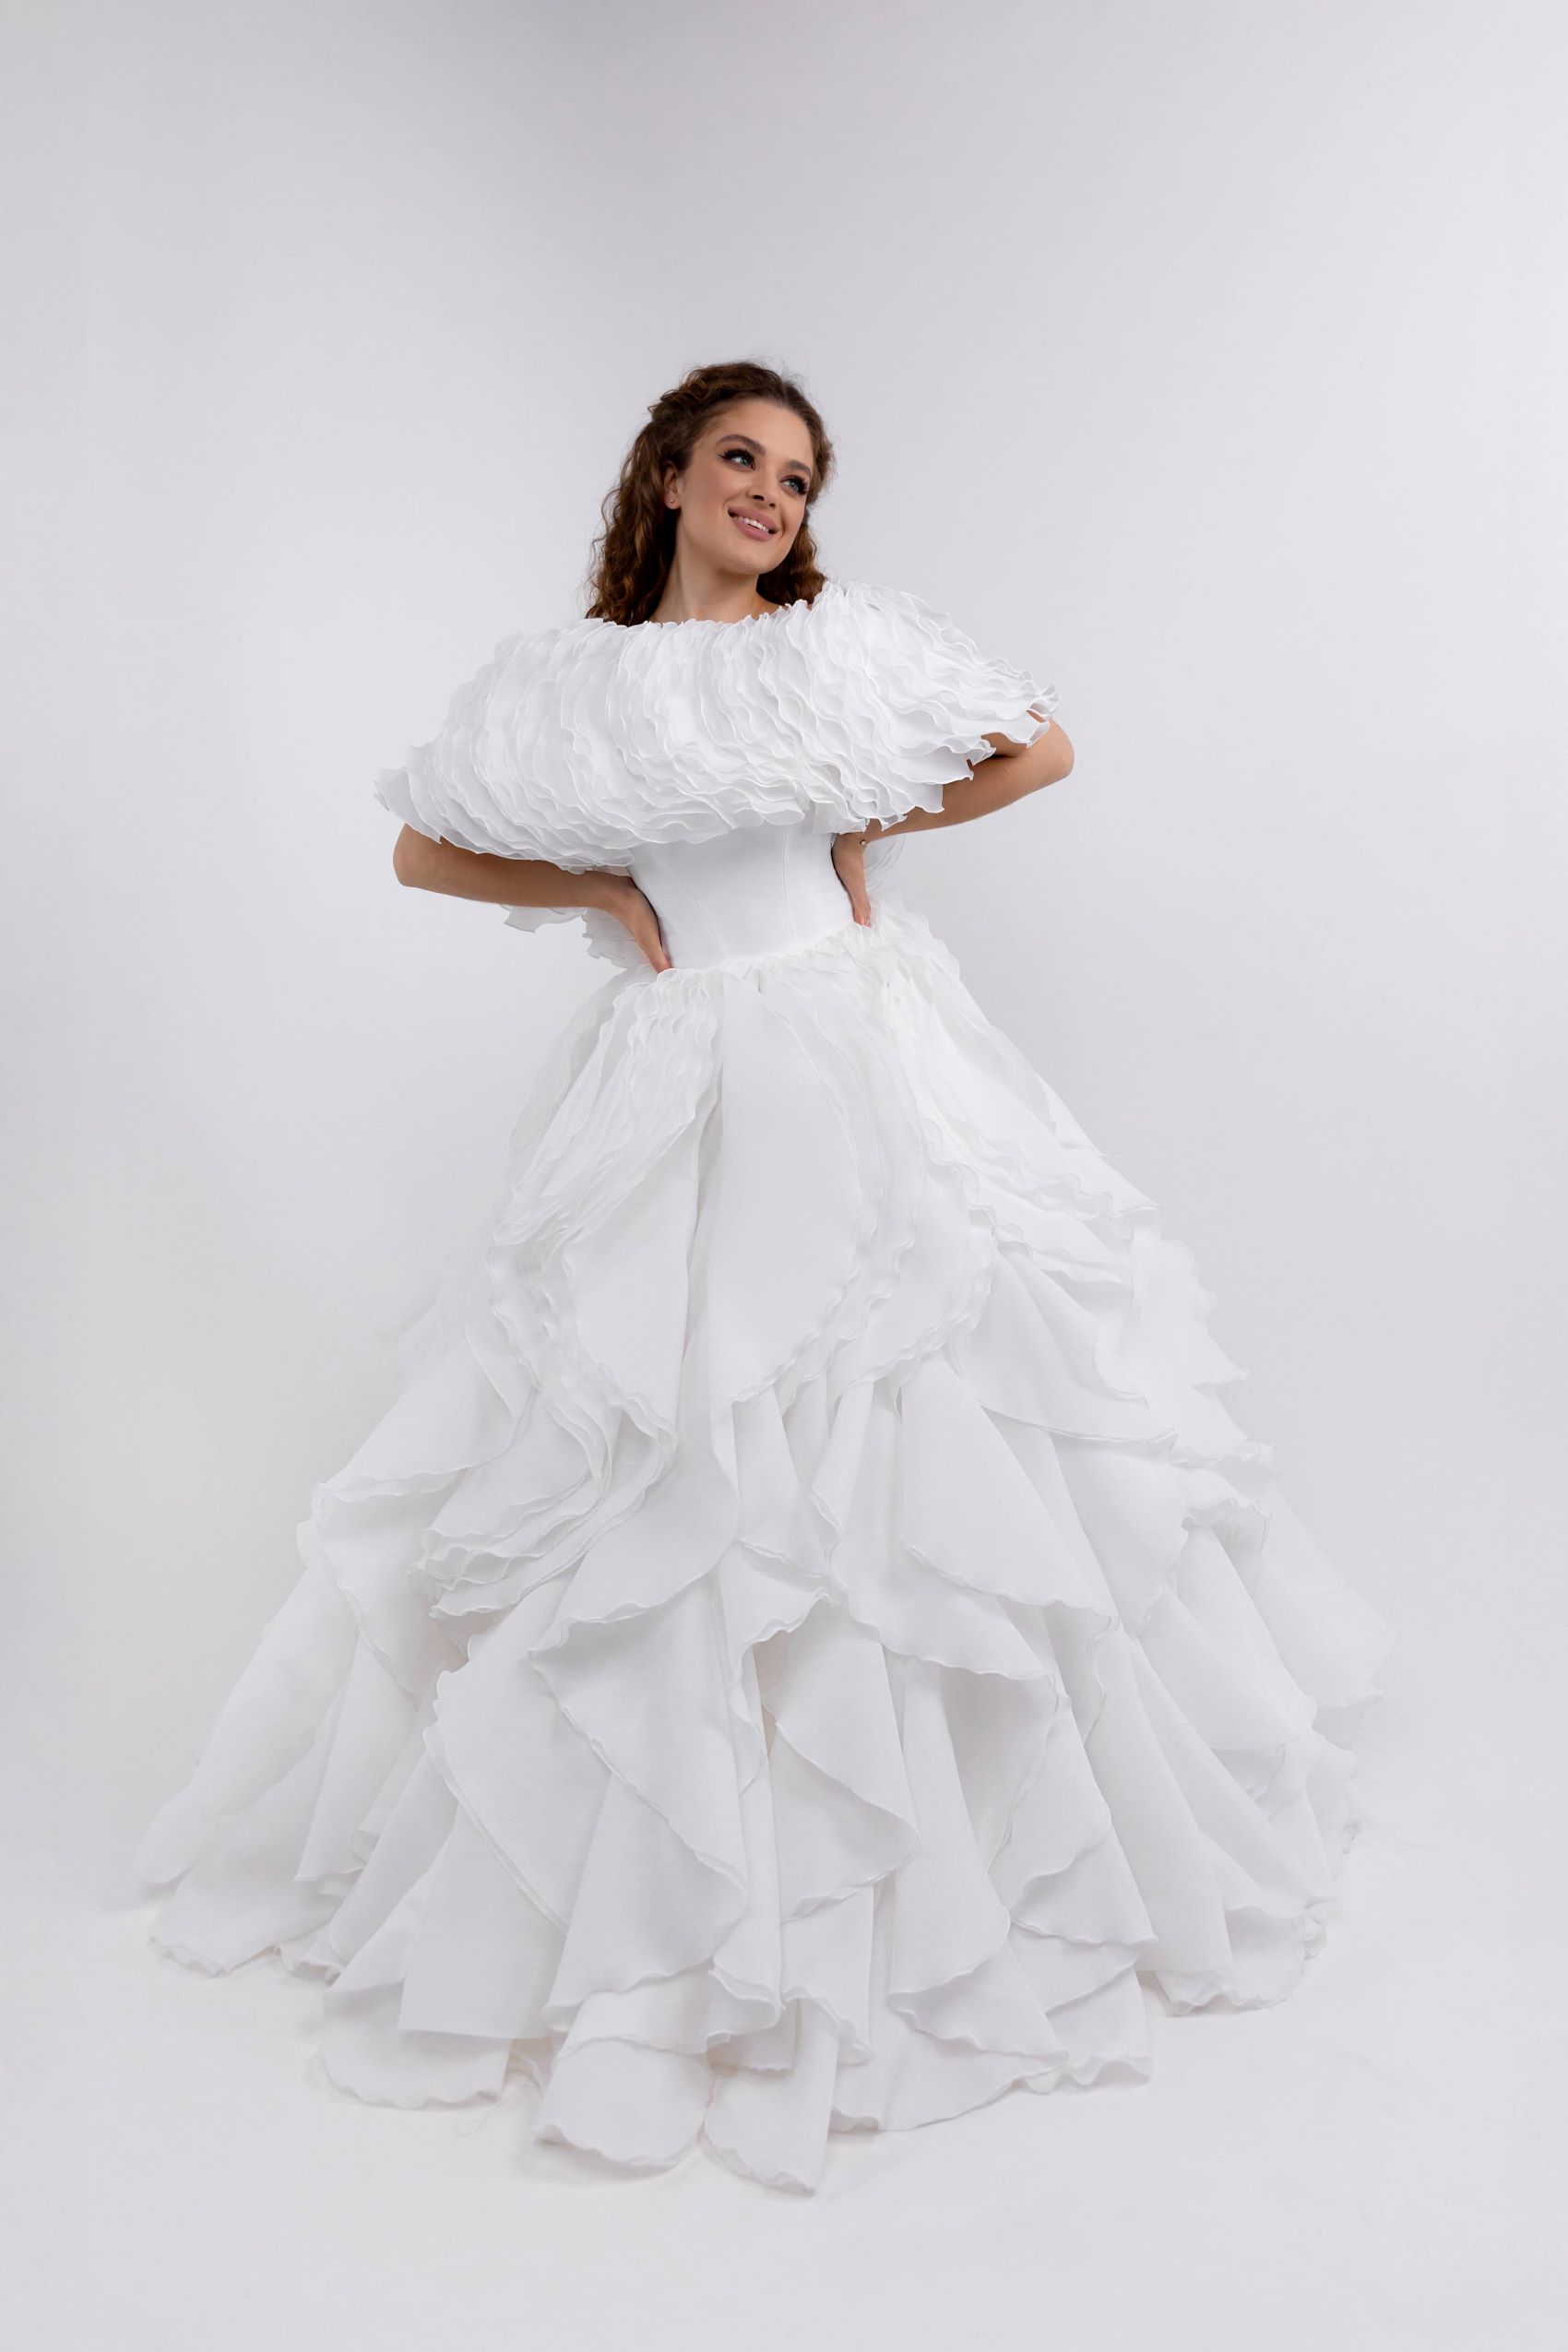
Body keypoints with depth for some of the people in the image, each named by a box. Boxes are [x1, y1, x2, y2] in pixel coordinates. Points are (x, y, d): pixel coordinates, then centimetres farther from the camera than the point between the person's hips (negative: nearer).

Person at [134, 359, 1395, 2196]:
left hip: (861, 1066, 1)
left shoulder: (846, 645, 7)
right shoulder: (571, 683, 8)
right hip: (672, 1093, 0)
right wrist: (601, 890, 0)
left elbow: (1045, 747, 12)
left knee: (906, 1429, 2)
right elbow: (423, 852, 12)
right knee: (654, 1458, 0)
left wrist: (878, 822, 4)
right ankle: (662, 1889, 17)